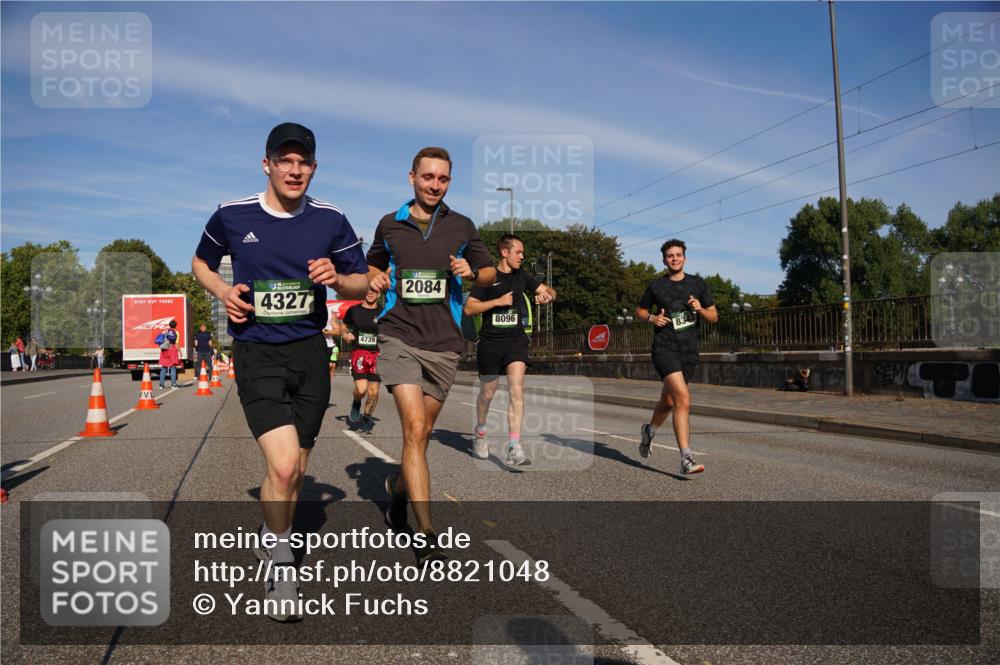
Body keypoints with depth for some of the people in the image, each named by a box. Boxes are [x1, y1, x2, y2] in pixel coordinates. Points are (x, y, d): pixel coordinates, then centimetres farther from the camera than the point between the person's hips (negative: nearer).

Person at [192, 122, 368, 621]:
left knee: (293, 469, 13)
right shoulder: (232, 216, -2)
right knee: (283, 466, -18)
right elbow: (201, 262, 16)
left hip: (310, 351, 3)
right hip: (256, 353, -3)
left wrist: (337, 278, -13)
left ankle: (271, 540, 41)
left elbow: (362, 283, 9)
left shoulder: (330, 220, 1)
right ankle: (279, 563, 8)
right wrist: (224, 291, -4)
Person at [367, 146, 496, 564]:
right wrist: (375, 279, 0)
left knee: (421, 432, 12)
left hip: (444, 343, 2)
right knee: (414, 428, -16)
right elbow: (373, 264, 23)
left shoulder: (462, 227, 7)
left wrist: (471, 272, -8)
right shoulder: (390, 225, 7)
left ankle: (398, 487, 44)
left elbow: (490, 272, 14)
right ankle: (426, 537, -12)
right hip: (399, 337, -2)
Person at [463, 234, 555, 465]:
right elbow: (468, 308, -8)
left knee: (517, 389, -16)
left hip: (516, 339, 2)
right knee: (487, 394, 11)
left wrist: (547, 294, -7)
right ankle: (480, 435, 39)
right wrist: (499, 301, -15)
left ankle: (514, 448, -18)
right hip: (490, 342, -2)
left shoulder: (522, 277, 10)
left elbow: (550, 290, 17)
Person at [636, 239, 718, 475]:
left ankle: (649, 430, 45)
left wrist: (700, 309, -10)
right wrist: (652, 318, -3)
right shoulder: (656, 285, 5)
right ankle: (686, 459, -21)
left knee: (668, 402, 14)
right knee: (683, 399, -21)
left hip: (689, 351, 4)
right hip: (664, 348, -3)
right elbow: (640, 310, 18)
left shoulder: (698, 284, 9)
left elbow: (714, 317, 12)